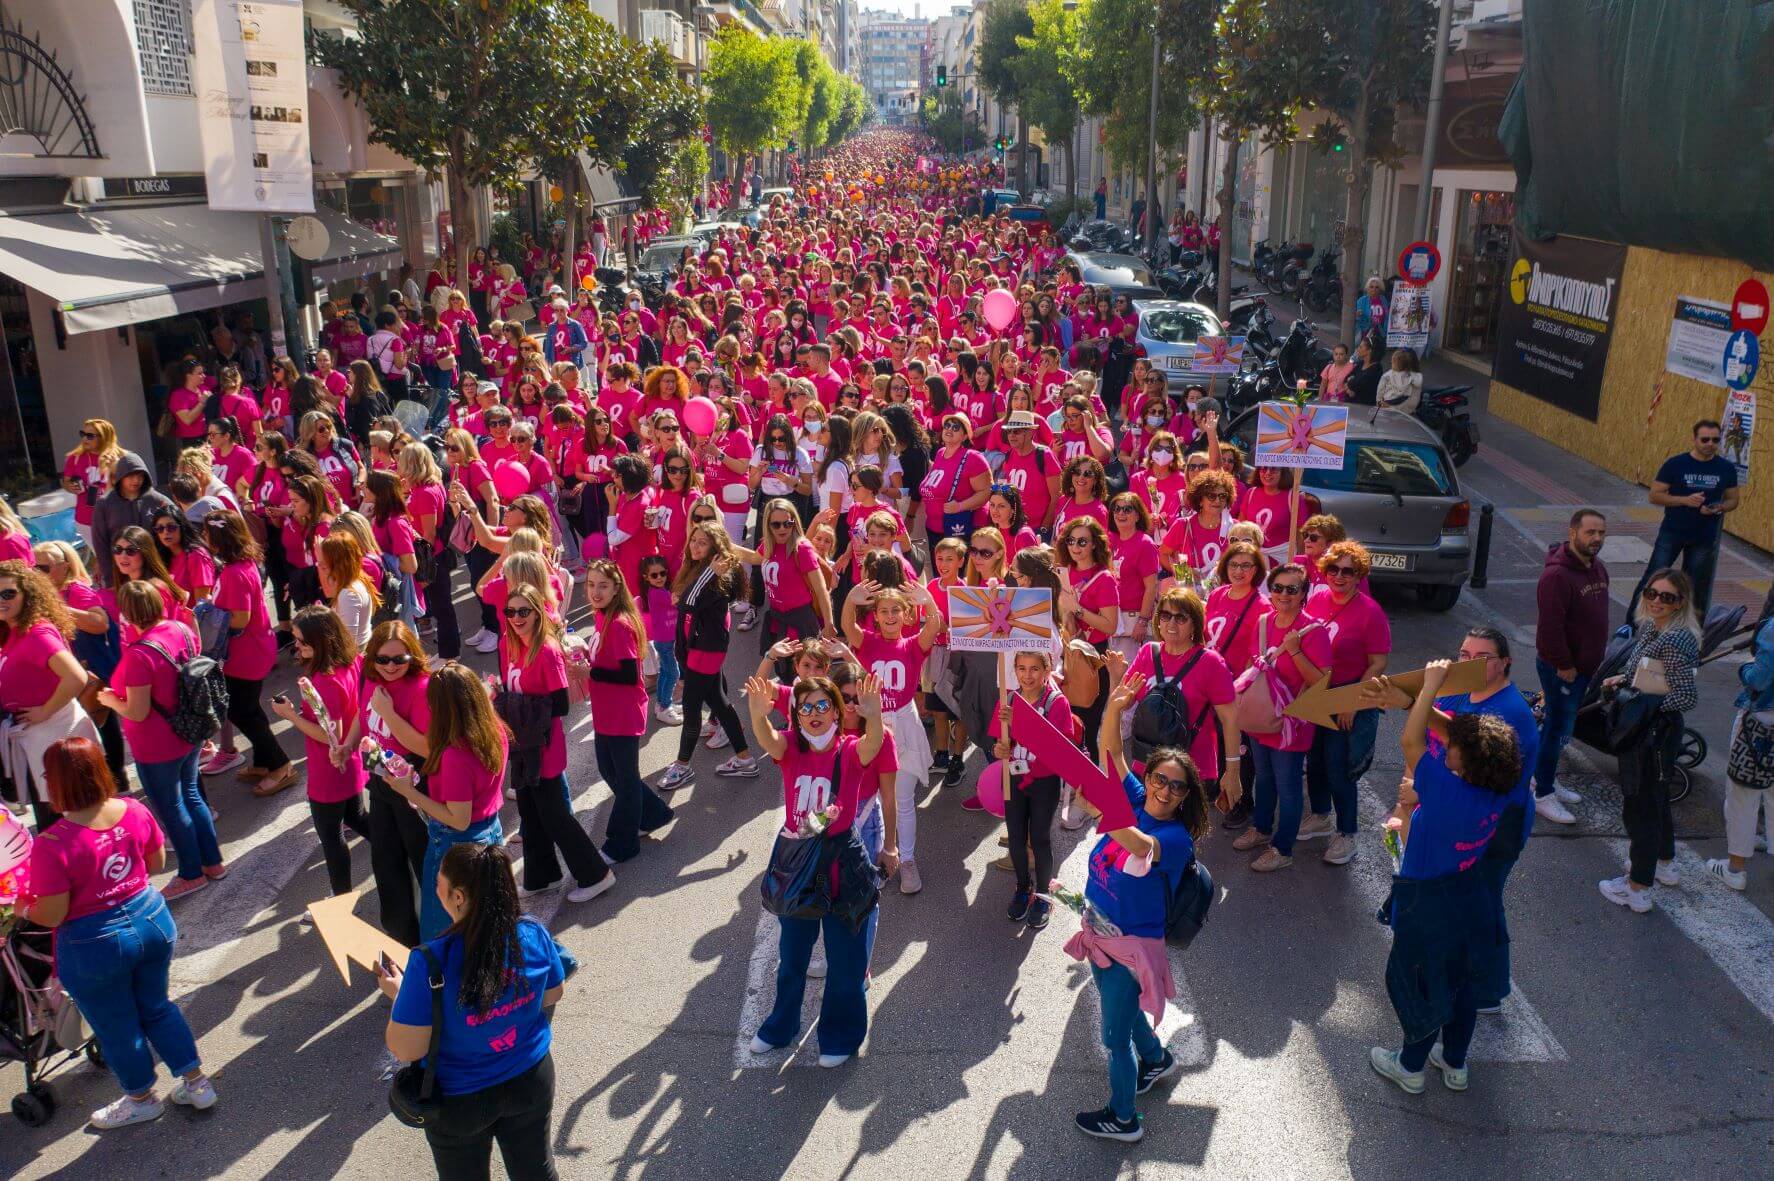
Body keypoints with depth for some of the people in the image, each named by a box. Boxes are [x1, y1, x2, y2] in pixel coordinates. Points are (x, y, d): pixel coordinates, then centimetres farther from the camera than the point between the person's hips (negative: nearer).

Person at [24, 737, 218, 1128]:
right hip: (152, 919, 5)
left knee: (116, 1027, 20)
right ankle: (197, 1082, 37)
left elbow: (51, 916, -18)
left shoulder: (51, 845, -27)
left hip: (94, 945, -5)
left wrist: (21, 911, 2)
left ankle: (141, 1099, 42)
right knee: (156, 1007, 27)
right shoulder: (135, 812, -12)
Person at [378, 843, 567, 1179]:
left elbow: (406, 1050, -23)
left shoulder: (430, 962, -33)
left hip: (460, 1098, -2)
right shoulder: (534, 933, -21)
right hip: (531, 1081, 3)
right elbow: (552, 996, -2)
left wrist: (399, 994, -6)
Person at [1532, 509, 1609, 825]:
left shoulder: (1597, 568, 8)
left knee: (1559, 727, 19)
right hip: (1561, 668, -9)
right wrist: (1564, 666, -20)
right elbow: (1549, 627, -26)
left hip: (1583, 665, 9)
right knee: (1558, 729, -2)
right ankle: (1542, 796, 8)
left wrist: (1596, 657, 17)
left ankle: (1546, 780, 33)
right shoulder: (1557, 575, -24)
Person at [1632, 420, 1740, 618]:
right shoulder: (1675, 464, -9)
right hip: (1671, 533, -2)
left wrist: (1719, 508, -13)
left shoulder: (1727, 468, 0)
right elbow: (1655, 495, -8)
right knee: (1651, 580, -3)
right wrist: (1685, 500, -23)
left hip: (1706, 539, 2)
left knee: (1696, 590, 11)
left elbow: (1733, 500, 9)